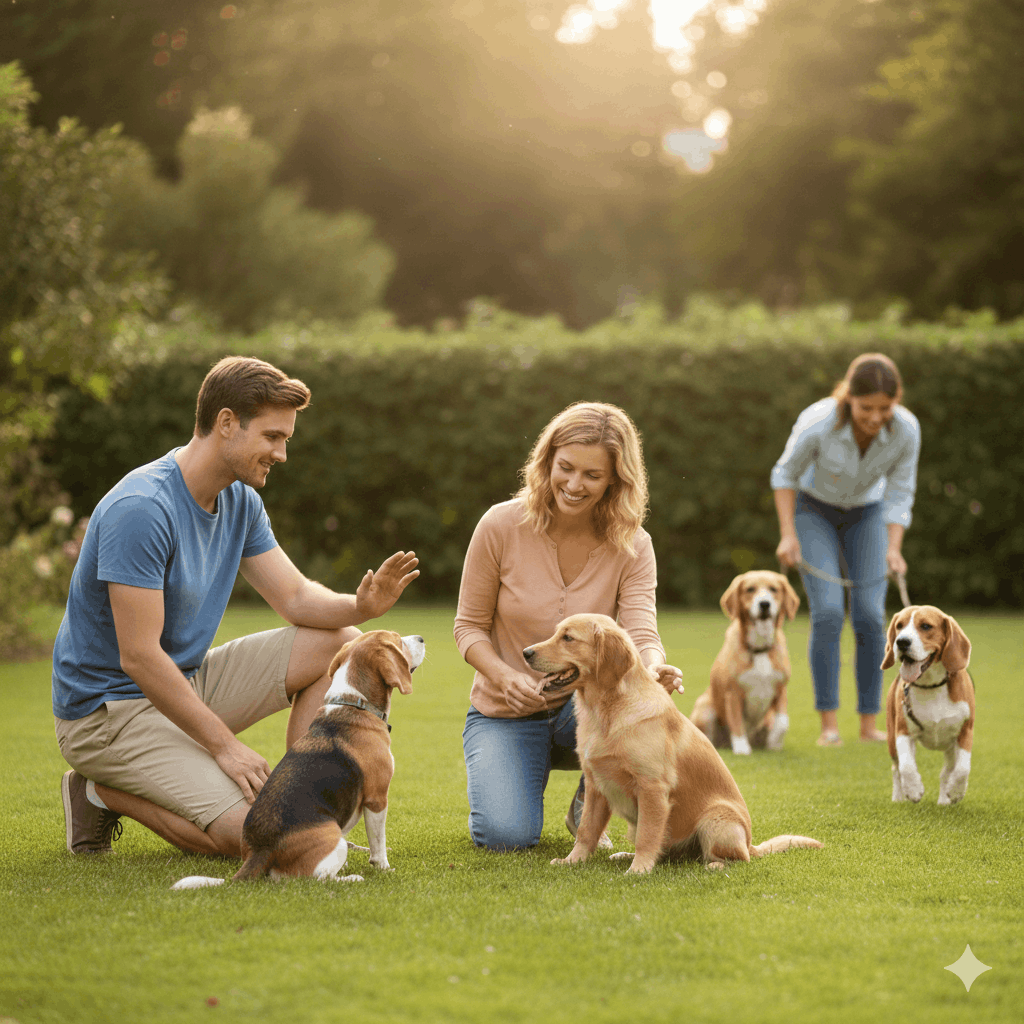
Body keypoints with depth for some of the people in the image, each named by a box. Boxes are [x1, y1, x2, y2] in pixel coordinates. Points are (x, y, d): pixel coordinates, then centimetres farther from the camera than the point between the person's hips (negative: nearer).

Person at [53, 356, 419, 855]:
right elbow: (139, 657, -26)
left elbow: (296, 598, 5)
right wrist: (224, 745, -23)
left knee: (340, 643, -1)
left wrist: (360, 606, -17)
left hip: (187, 683, 9)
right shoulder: (140, 509, -26)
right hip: (108, 709, -9)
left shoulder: (240, 501, 3)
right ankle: (103, 793, -2)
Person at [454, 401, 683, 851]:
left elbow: (641, 632, -22)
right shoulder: (501, 526, -13)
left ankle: (588, 806, -4)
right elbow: (469, 626, -6)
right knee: (507, 835, -25)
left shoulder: (631, 546, -9)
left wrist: (654, 665, -47)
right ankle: (494, 771, 15)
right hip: (506, 714, -1)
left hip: (584, 711, 1)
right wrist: (506, 678, -26)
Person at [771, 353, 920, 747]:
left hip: (866, 514, 2)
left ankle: (869, 721, 0)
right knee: (828, 611, -16)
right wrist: (788, 535, -20)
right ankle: (828, 722, -9)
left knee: (869, 615, -9)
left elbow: (898, 496, -14)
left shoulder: (906, 430, -27)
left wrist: (894, 549, -27)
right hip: (813, 510, -2)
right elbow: (785, 474, -14)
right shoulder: (817, 423, -33)